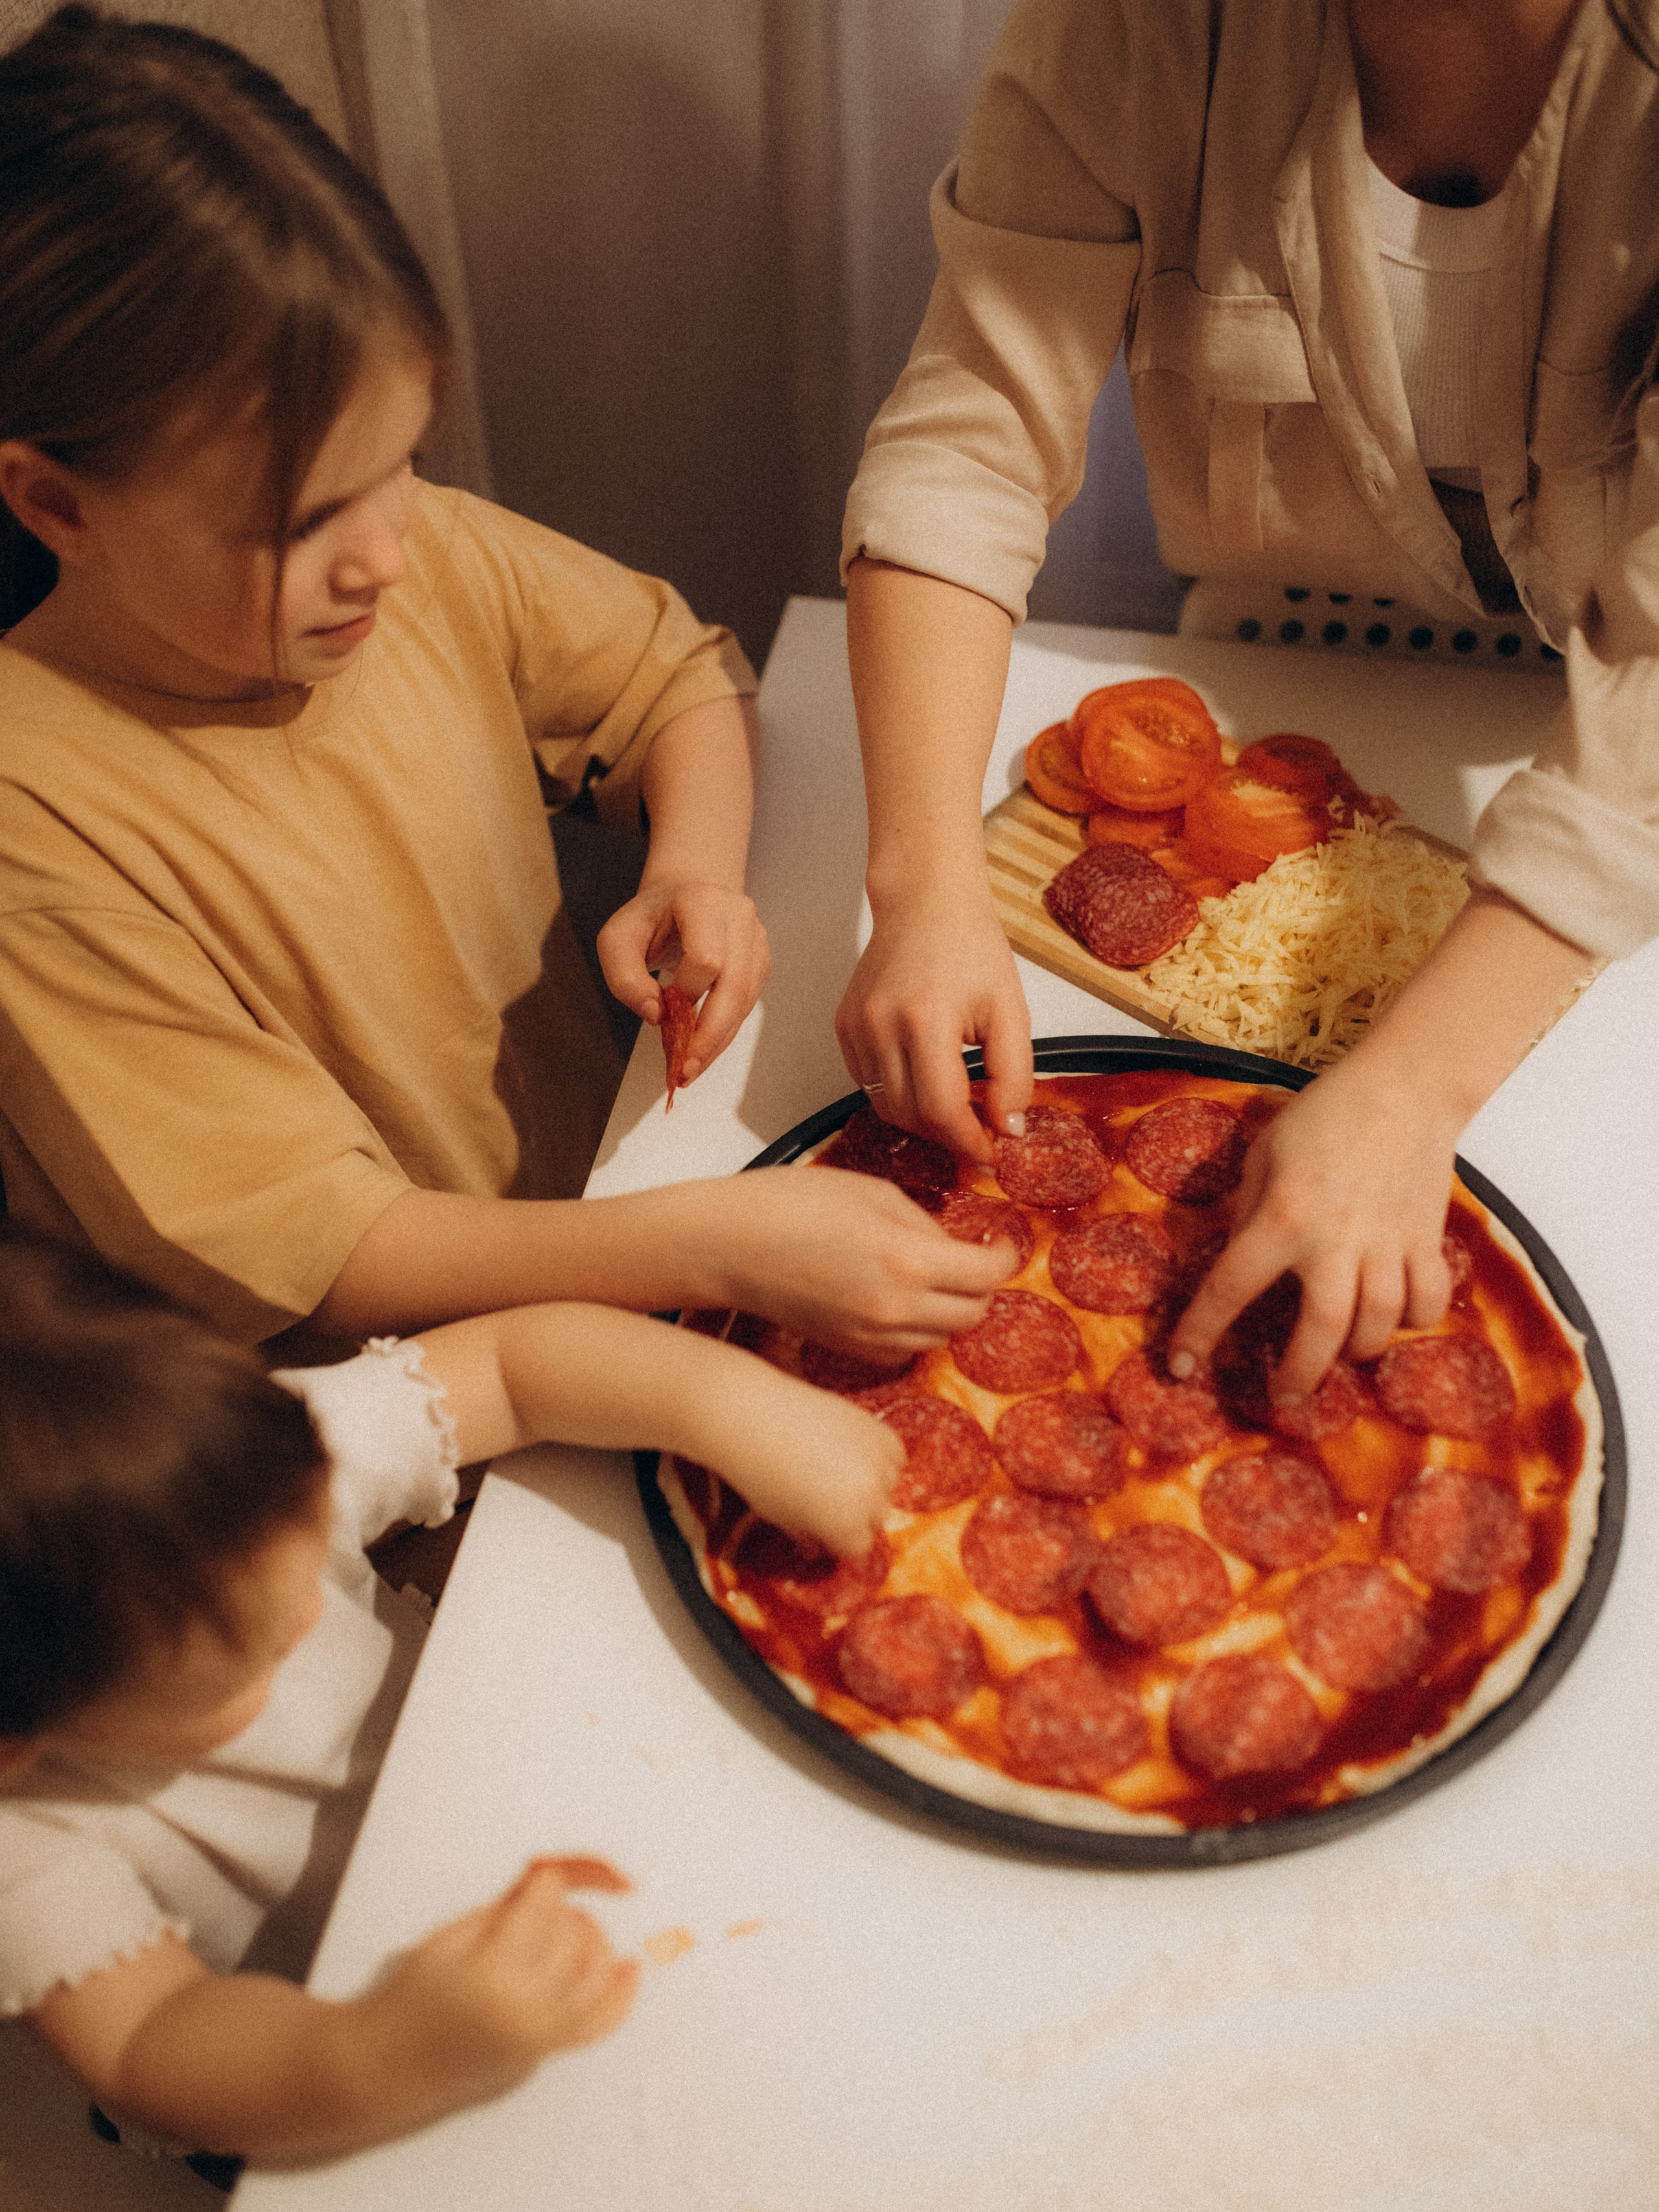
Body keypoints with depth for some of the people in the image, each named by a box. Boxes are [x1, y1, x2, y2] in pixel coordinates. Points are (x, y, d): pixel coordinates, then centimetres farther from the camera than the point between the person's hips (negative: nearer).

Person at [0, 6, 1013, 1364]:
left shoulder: (427, 554, -8)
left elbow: (680, 672, 11)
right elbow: (298, 1253, -23)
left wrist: (697, 876, -10)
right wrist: (718, 1247, -32)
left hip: (605, 1176, 5)